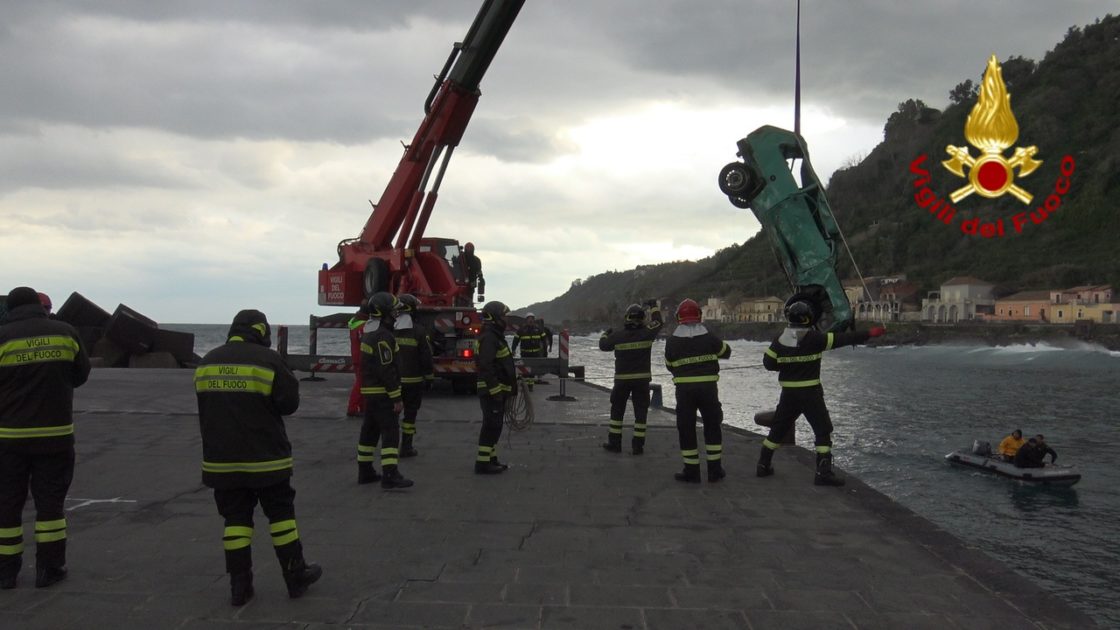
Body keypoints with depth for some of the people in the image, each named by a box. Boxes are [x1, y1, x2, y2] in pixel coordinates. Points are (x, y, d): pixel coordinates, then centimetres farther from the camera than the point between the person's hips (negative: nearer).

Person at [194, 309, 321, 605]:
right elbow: (289, 403, -10)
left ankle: (239, 585, 11)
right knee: (280, 513, 8)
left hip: (221, 459, 4)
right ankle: (296, 576, 16)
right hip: (265, 458, -4)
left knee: (236, 518, 10)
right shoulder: (268, 359, -13)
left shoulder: (207, 362, 4)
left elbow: (207, 408, 13)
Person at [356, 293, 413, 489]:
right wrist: (396, 398, -20)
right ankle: (390, 475, -15)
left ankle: (365, 471, 22)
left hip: (370, 390, 11)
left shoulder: (370, 332, 14)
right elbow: (387, 370, -23)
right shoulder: (383, 336, -19)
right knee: (390, 432, -11)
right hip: (382, 393, -10)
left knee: (370, 431, 15)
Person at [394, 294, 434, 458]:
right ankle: (406, 447, 7)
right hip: (413, 380, -3)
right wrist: (429, 377, 3)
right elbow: (426, 357, -8)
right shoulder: (419, 331, -10)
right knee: (410, 413, 5)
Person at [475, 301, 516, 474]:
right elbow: (486, 367, -24)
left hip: (498, 390, 10)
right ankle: (482, 463, -5)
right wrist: (495, 390, -26)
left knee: (494, 426, 15)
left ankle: (491, 460, 22)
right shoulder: (488, 338, -17)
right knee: (491, 426, -8)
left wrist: (510, 388, 25)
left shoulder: (496, 336, 17)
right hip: (492, 390, -10)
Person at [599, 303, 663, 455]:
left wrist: (605, 333, 31)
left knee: (617, 410, 13)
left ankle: (614, 443, 15)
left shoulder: (617, 336, -7)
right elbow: (657, 323, 13)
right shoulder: (646, 334, -7)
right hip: (642, 378, 0)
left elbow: (603, 345, 10)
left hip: (622, 379, 0)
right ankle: (637, 446, 5)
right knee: (640, 412, 6)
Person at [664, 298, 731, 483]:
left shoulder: (672, 341, -3)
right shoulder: (709, 338, -3)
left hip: (684, 389, 0)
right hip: (708, 387, 1)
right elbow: (726, 352, 14)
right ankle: (715, 470, 14)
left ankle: (692, 471, 9)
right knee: (712, 427, 13)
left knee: (686, 429, 8)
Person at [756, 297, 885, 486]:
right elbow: (841, 339, -12)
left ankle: (763, 465, 20)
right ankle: (823, 472, -1)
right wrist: (869, 334, -7)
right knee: (823, 430, 4)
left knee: (778, 428, 15)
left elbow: (768, 362, 1)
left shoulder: (780, 339, -1)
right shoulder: (814, 338, -13)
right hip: (810, 392, -5)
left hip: (788, 393, 5)